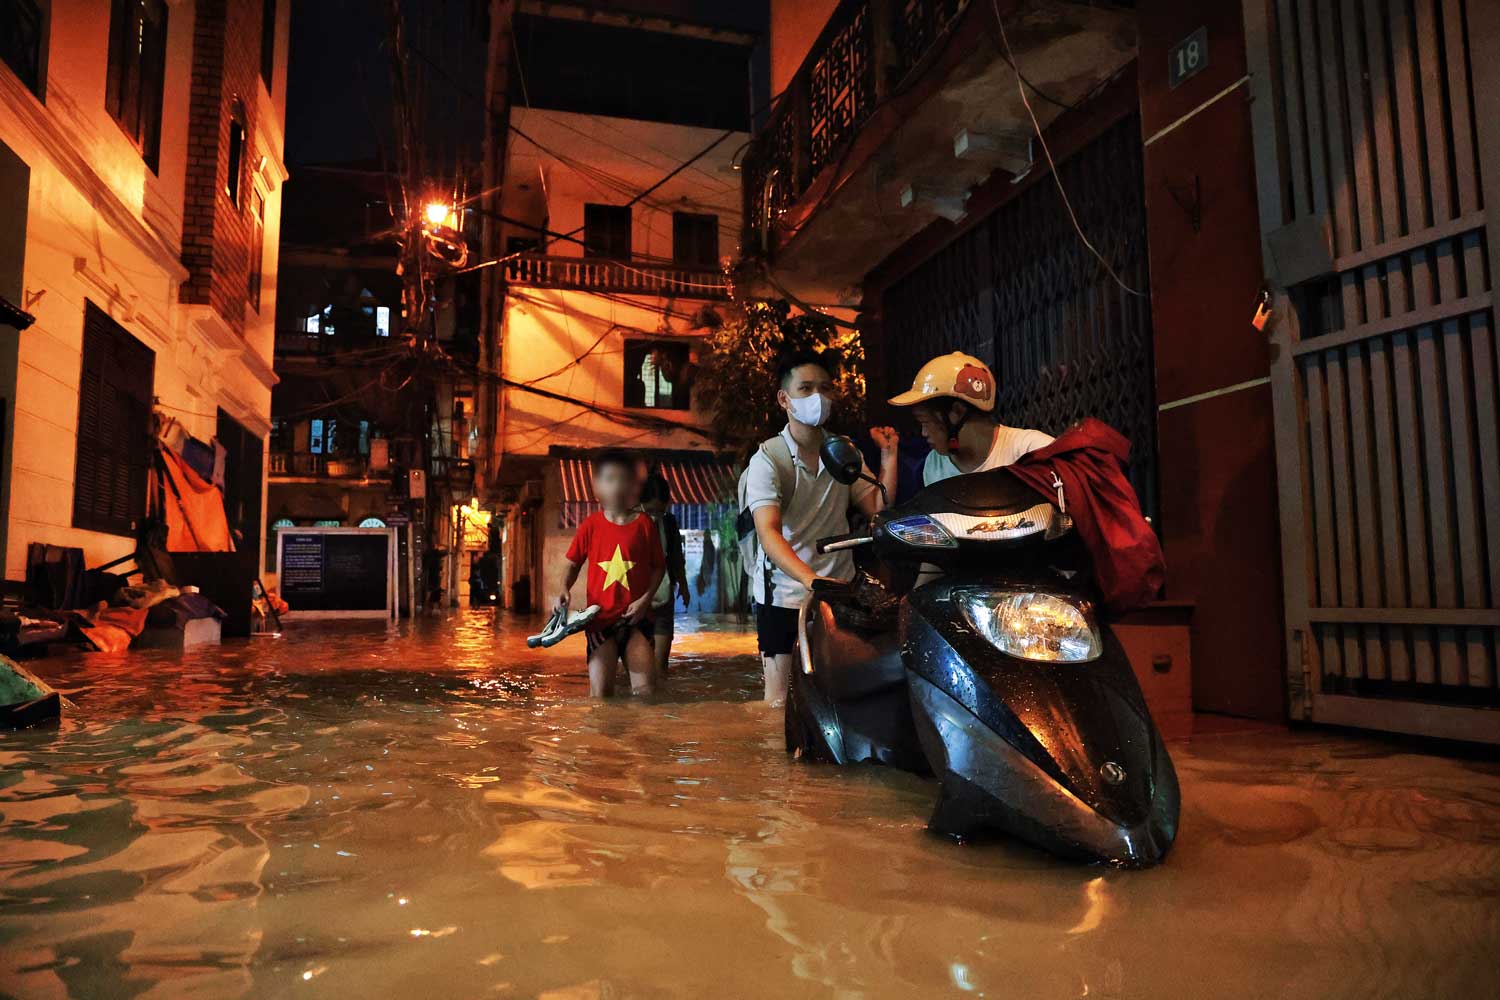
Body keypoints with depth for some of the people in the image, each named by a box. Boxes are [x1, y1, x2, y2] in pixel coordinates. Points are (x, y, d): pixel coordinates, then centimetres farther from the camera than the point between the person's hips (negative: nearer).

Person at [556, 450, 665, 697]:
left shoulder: (644, 524, -1)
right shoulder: (591, 525, 2)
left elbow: (658, 566, 6)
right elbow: (573, 563, 12)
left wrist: (645, 599, -7)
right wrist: (564, 589, -7)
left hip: (635, 617, 0)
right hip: (600, 618, 0)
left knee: (646, 689, -8)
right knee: (600, 692, -3)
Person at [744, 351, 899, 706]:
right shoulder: (768, 458, -11)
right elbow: (768, 534, -24)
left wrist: (889, 456, -8)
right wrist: (812, 580, -38)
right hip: (783, 593, -4)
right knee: (780, 694, 0)